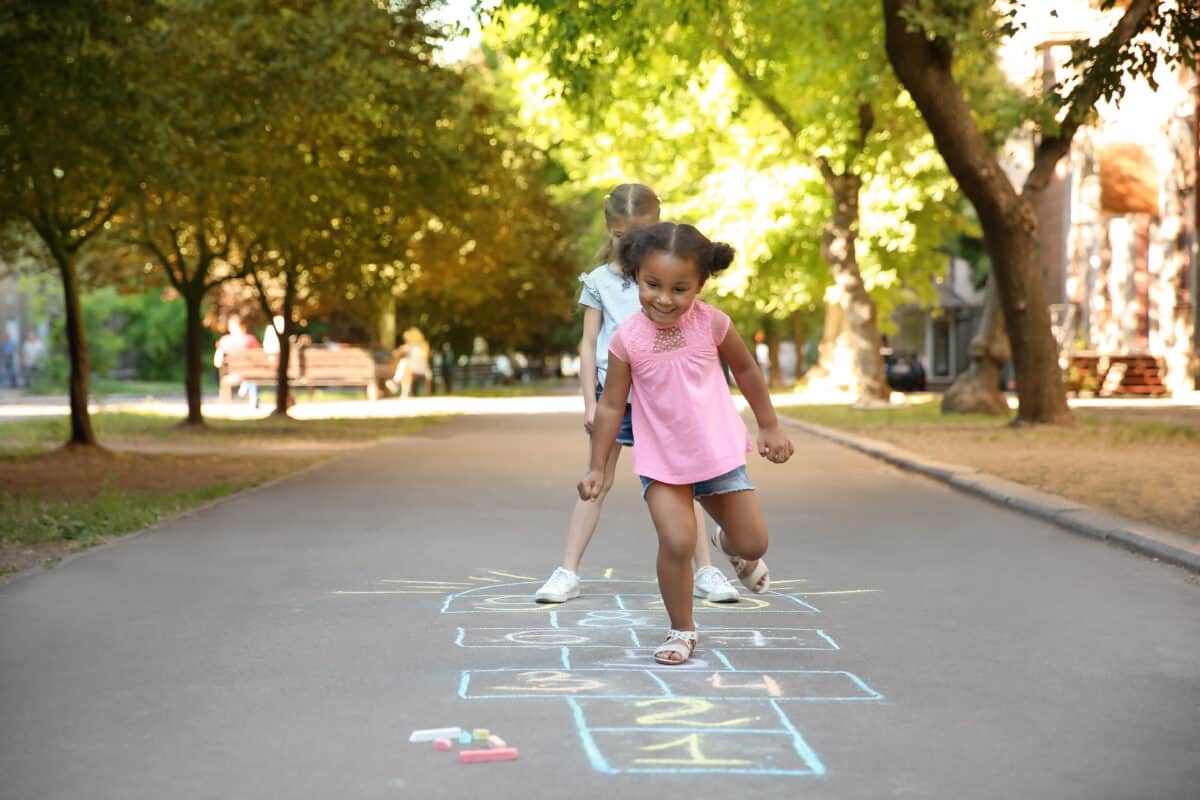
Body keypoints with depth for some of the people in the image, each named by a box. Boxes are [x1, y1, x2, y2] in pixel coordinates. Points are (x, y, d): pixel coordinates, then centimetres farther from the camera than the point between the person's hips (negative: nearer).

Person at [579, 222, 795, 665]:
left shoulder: (711, 323, -11)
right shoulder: (627, 338, -14)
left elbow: (745, 369, 6)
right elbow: (611, 404, -3)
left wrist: (770, 426, 11)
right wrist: (597, 466, -2)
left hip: (718, 452, 2)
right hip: (660, 461, -2)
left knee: (753, 544, 9)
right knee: (676, 543, -20)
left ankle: (730, 545, 47)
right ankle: (682, 631, 2)